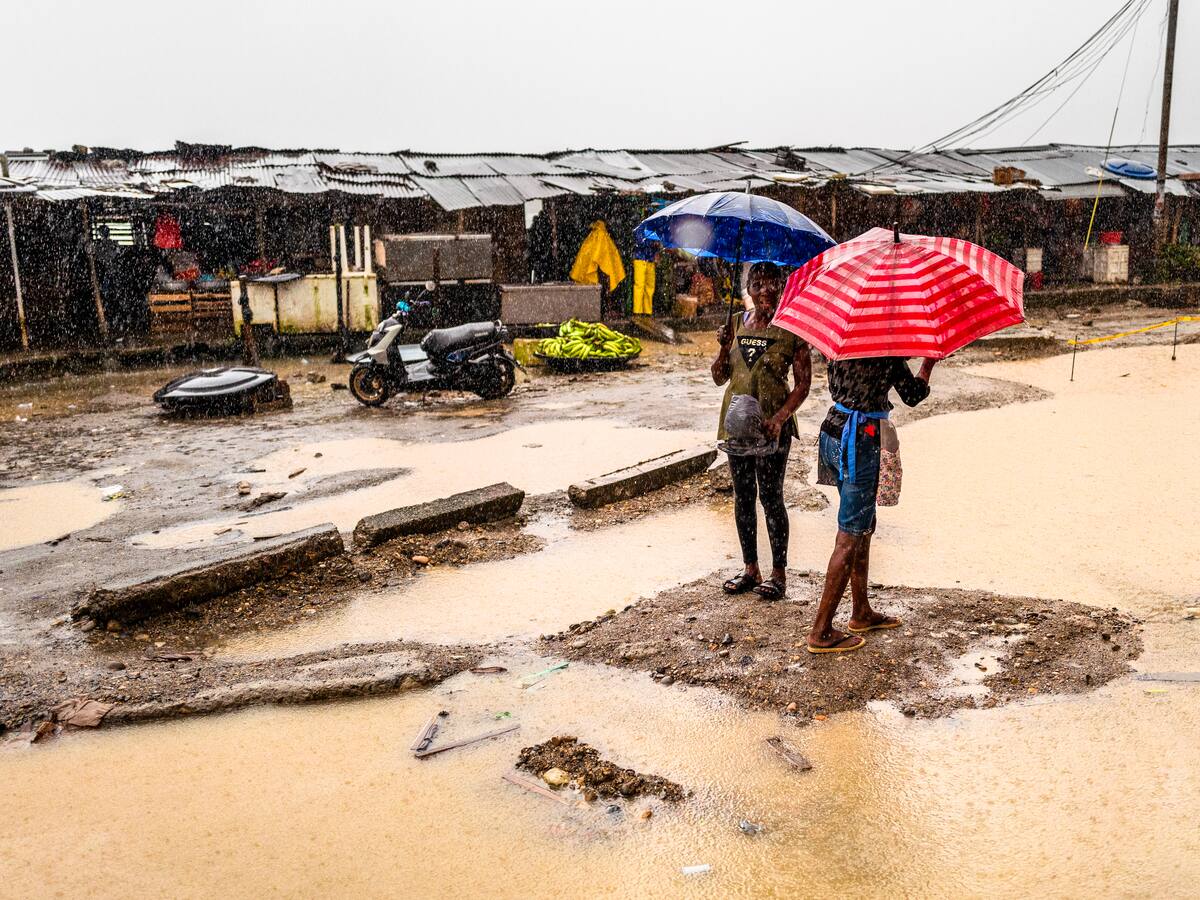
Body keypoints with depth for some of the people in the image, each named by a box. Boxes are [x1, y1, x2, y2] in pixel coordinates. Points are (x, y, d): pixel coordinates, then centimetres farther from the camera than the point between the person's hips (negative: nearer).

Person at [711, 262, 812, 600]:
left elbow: (803, 382, -8)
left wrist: (780, 417, -20)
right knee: (742, 496, 11)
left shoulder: (791, 328, -6)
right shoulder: (736, 323, 8)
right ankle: (750, 568, 23)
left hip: (772, 424, -5)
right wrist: (724, 348, -9)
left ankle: (779, 572, 11)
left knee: (770, 496, -2)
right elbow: (719, 378, 9)